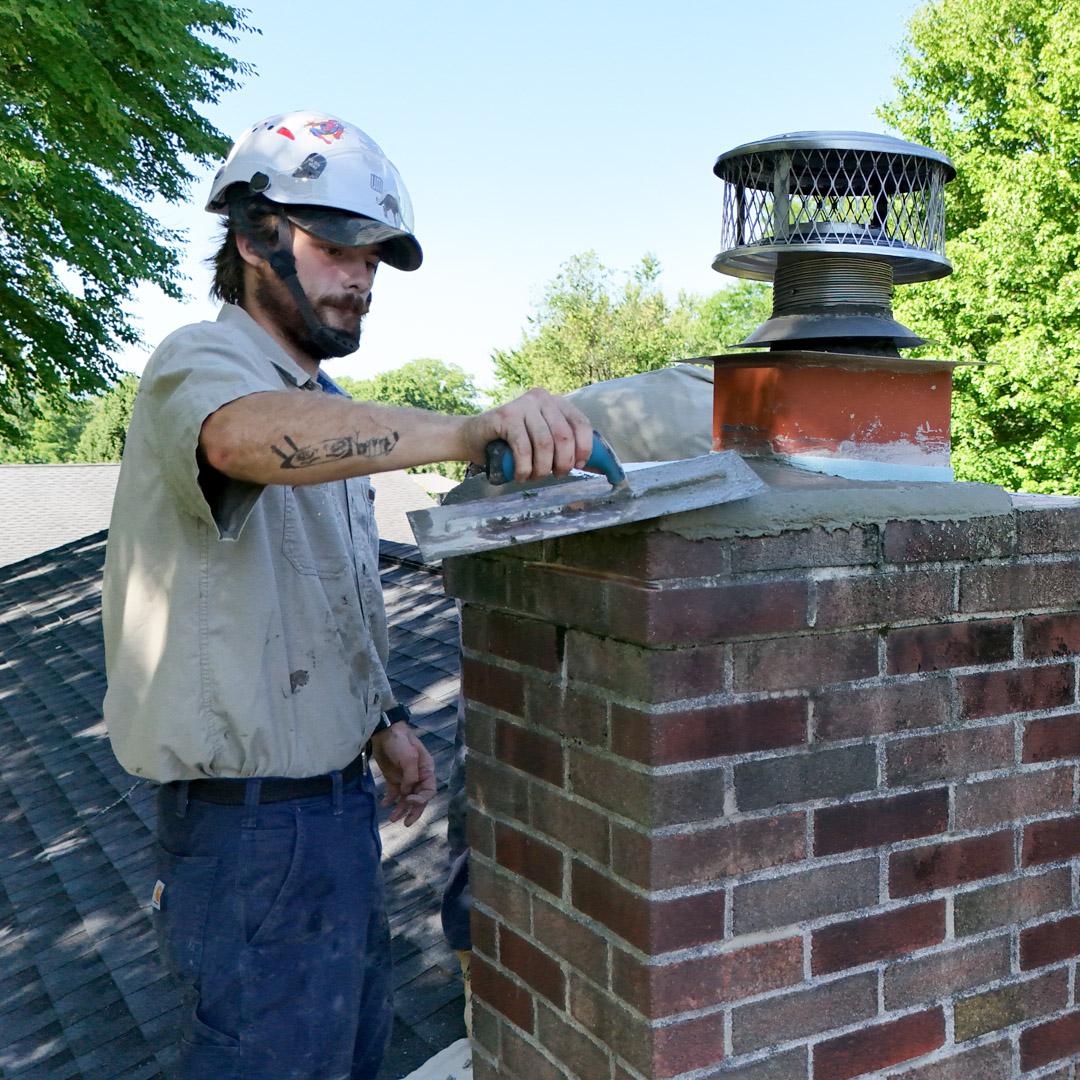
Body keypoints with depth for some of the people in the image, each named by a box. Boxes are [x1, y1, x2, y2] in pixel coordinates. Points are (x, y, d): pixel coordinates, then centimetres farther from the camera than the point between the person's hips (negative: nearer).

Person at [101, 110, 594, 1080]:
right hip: (252, 825, -9)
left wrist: (381, 720, 11)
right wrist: (467, 434, -56)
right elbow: (249, 437, -43)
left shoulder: (324, 413, 15)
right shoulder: (199, 366, -16)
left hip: (334, 799, 10)